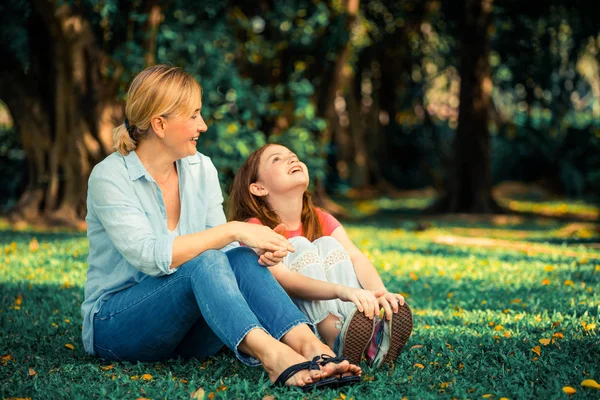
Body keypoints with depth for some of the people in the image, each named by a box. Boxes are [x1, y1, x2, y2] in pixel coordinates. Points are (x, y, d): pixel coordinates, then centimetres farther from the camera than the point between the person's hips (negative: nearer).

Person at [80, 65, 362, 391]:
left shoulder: (200, 168, 6)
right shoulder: (110, 178, -13)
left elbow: (225, 251, 3)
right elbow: (150, 256, -27)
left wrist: (257, 252, -20)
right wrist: (233, 230, -28)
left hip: (187, 327, 5)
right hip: (115, 325, -5)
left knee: (240, 259, -25)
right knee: (203, 263, -33)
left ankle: (311, 346, -44)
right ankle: (271, 355, -54)